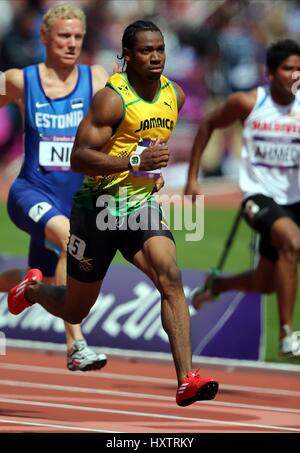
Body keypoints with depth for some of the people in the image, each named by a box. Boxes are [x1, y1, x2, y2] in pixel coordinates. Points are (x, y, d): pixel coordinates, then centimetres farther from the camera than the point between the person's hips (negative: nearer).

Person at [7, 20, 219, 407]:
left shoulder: (174, 95, 3)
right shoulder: (112, 98, -18)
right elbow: (78, 158, -24)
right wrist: (134, 162, -33)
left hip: (143, 205, 4)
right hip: (100, 206, -4)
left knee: (170, 277, -23)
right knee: (74, 310, 12)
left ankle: (186, 380, -30)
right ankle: (32, 289, 47)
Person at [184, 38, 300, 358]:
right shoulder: (247, 103, -8)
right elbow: (207, 125, 8)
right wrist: (192, 177, 8)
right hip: (259, 196, -4)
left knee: (264, 284, 12)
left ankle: (215, 285, 48)